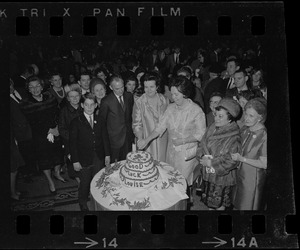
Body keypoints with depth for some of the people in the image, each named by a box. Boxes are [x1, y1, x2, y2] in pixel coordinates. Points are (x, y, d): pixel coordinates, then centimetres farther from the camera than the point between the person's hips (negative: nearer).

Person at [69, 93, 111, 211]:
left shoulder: (100, 121, 3)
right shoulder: (76, 122, -10)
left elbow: (105, 138, 7)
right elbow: (72, 143, -9)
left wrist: (107, 155, 3)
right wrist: (75, 161, -11)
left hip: (99, 159, 3)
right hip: (84, 160, -3)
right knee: (85, 183, 11)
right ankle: (83, 203, 34)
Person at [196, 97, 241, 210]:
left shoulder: (234, 138, -21)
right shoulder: (212, 128, 0)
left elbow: (231, 161, -24)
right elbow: (201, 145, 7)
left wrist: (212, 163, -20)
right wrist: (202, 156, -12)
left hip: (222, 177, -6)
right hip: (207, 174, 6)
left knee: (219, 204, 9)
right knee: (209, 202, 19)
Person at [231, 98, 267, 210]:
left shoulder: (263, 136, -21)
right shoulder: (244, 129, 2)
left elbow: (264, 164, -19)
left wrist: (241, 159, -19)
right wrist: (235, 155, -2)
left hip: (253, 179, -7)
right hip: (239, 174, 7)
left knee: (247, 207, 7)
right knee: (237, 206, 15)